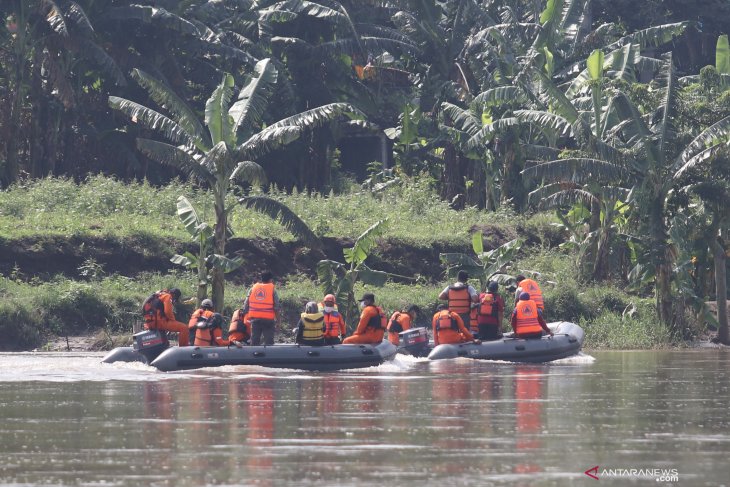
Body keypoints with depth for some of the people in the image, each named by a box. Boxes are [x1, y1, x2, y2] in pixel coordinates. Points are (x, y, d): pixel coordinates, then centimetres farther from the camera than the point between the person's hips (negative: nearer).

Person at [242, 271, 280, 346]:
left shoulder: (253, 288, 10)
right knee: (268, 342, -2)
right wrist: (277, 320, 1)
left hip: (254, 318, 3)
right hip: (268, 319, -3)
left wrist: (244, 312, 15)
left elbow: (246, 303, 7)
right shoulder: (272, 289, 0)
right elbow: (276, 306, -4)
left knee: (254, 341, 8)